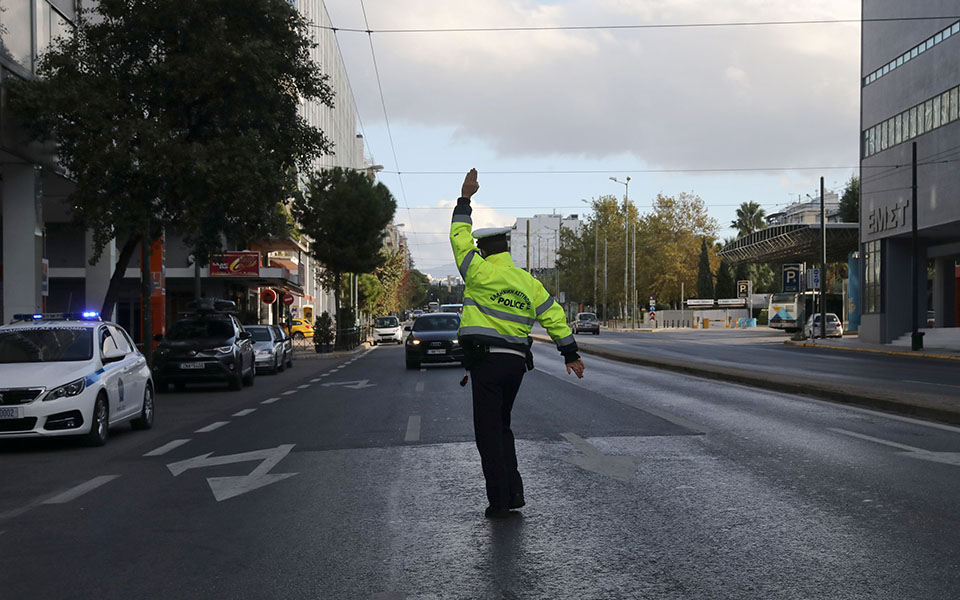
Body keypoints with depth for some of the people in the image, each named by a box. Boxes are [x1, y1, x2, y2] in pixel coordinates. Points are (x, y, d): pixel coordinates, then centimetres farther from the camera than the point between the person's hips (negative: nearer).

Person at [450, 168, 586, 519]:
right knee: (501, 426, 19)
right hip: (517, 361, 6)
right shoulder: (528, 282, 9)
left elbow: (459, 237, 2)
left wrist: (465, 199, 10)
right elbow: (553, 316, 8)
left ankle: (499, 501, -1)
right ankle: (514, 493, 16)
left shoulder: (481, 272, -7)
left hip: (486, 360, -6)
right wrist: (570, 354, 13)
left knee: (488, 431, 0)